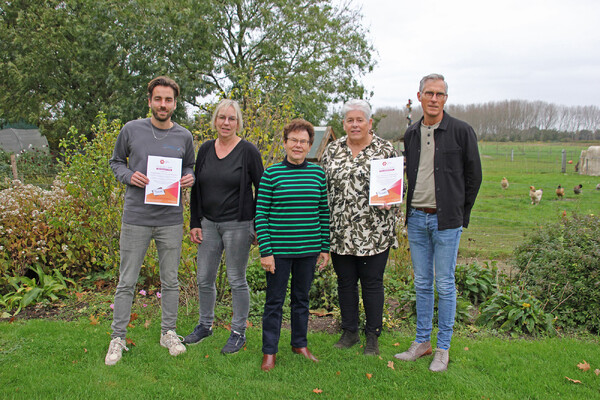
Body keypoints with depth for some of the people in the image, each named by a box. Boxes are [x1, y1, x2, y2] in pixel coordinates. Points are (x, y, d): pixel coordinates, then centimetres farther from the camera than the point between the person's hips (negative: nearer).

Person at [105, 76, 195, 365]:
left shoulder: (184, 137, 4)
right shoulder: (131, 130, -1)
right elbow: (115, 162, 10)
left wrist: (190, 178, -5)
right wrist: (129, 176, -11)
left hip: (171, 221, 2)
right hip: (135, 219, -1)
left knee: (170, 280, 12)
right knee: (127, 282, 6)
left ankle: (168, 332, 28)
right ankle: (118, 337, 21)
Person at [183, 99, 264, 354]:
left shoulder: (248, 151, -7)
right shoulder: (205, 149, 6)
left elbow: (261, 188, -4)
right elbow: (196, 187, 11)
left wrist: (258, 225, -7)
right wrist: (195, 223, 6)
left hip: (237, 224, -5)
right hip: (209, 223, 5)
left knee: (237, 280, 4)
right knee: (204, 278, 11)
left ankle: (239, 332, 19)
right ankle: (205, 324, 32)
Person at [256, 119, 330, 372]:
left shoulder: (317, 173, 4)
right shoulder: (272, 174, -5)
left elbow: (324, 211, 9)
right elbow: (261, 214, -5)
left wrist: (325, 247, 8)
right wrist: (265, 251, -10)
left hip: (308, 249, 3)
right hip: (279, 250, -3)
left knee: (302, 298, 16)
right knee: (275, 300, 6)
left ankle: (300, 344, 33)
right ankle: (269, 351, 20)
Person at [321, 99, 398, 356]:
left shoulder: (385, 149, 0)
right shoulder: (333, 150, 9)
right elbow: (323, 186, 13)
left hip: (374, 232, -3)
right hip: (340, 232, 3)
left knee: (372, 282, 5)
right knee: (345, 281, 12)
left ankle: (373, 336, 20)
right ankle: (349, 332, 28)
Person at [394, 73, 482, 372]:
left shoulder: (461, 132, -4)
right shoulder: (411, 134, 10)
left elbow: (474, 175, 0)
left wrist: (461, 214, 0)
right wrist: (411, 209, 7)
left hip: (446, 220, -4)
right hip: (416, 219, 4)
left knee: (445, 285, 2)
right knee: (422, 283, 12)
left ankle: (443, 348, 15)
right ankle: (422, 342, 24)